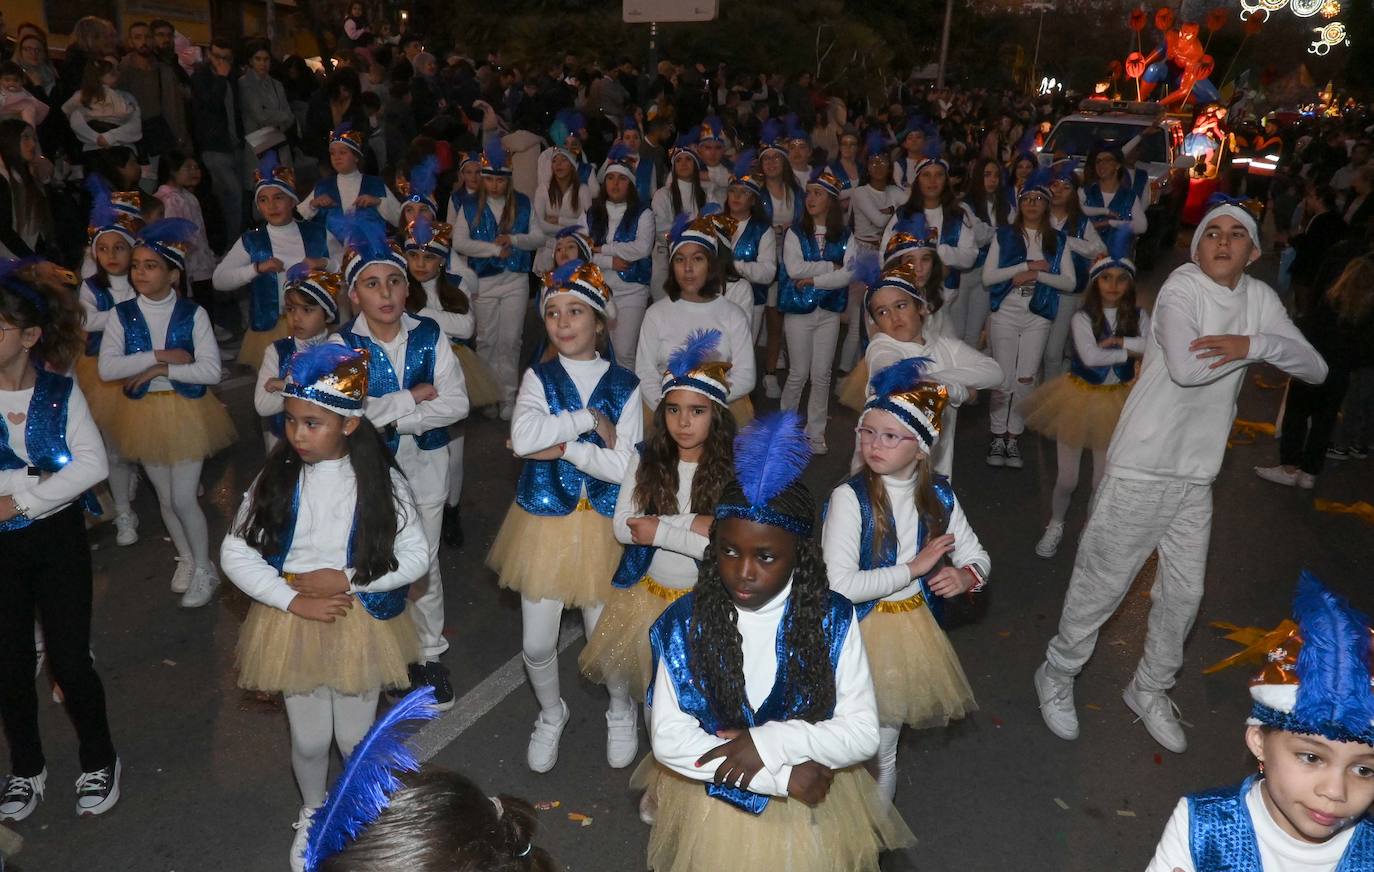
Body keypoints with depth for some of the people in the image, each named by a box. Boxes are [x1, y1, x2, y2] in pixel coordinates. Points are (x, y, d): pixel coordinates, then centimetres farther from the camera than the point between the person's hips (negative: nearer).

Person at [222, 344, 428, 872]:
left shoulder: (379, 479, -13)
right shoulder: (276, 477, -10)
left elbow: (416, 556, -11)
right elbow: (234, 554, -8)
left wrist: (346, 579, -19)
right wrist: (295, 600, -17)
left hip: (362, 624, -1)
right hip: (292, 624, 1)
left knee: (356, 738, 13)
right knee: (309, 740, 14)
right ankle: (312, 813, 46)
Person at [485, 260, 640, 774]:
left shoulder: (623, 385, -4)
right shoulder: (539, 378, -2)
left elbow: (623, 467, -14)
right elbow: (523, 436, -23)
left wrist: (562, 446, -18)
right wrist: (589, 418, -18)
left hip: (602, 524, -1)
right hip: (545, 519, 1)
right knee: (537, 644, 8)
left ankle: (620, 713, 41)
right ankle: (551, 714, 39)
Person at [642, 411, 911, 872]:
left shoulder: (833, 620, -15)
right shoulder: (685, 623, -16)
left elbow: (863, 732, -14)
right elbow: (668, 738, -19)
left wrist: (770, 743, -27)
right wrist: (782, 778, -23)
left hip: (813, 805, 0)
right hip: (713, 804, 0)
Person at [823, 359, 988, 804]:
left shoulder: (938, 495, -5)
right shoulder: (849, 497, -20)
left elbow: (975, 554, 8)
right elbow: (840, 586, -26)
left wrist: (966, 576, -16)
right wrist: (915, 568, -23)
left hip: (912, 630, 4)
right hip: (859, 631, -4)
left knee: (883, 750, 18)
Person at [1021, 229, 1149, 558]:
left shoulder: (1138, 317, -5)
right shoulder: (1083, 317, -15)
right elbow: (1090, 356, -30)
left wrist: (1119, 340, -26)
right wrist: (1129, 352, -21)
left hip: (1117, 401, 2)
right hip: (1081, 396, -2)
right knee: (1067, 479, 8)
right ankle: (1055, 525, 35)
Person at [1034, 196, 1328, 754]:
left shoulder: (1260, 298, 5)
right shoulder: (1183, 286, -14)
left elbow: (1316, 369, -1)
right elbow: (1185, 367, -32)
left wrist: (1254, 341, -19)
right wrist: (1256, 348, -16)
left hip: (1197, 476, 7)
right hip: (1141, 470, -6)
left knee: (1184, 593, 16)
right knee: (1101, 584, 3)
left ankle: (1149, 691, 37)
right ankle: (1057, 675, 26)